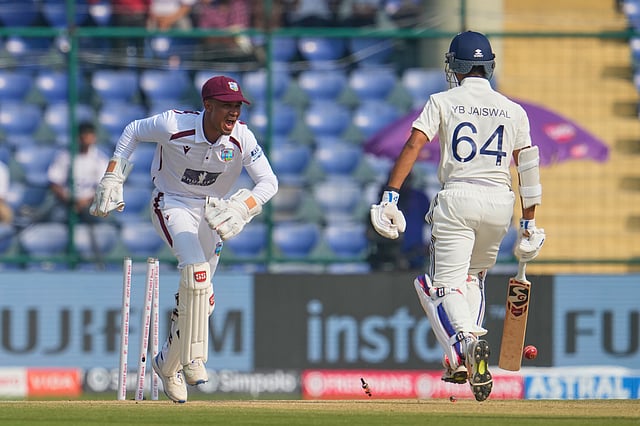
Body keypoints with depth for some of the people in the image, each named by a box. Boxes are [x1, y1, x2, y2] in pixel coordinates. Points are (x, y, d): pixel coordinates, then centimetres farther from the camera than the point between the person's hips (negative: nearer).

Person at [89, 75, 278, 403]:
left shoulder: (241, 138, -20)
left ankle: (168, 363, 31)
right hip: (172, 206, -4)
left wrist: (241, 208, -38)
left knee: (202, 299, 8)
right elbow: (133, 132, -7)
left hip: (210, 212, 4)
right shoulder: (173, 125, -26)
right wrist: (111, 178, -12)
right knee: (196, 266, -29)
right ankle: (193, 359, -23)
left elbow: (268, 181, -20)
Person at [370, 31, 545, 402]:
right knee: (473, 276, 23)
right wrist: (529, 225, 13)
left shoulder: (443, 102, 3)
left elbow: (413, 146, -8)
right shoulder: (513, 111, 11)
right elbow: (528, 169, 9)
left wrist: (390, 197, -11)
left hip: (458, 197, -4)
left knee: (446, 283, -3)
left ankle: (466, 342, -33)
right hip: (500, 202, 4)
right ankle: (464, 364, 14)